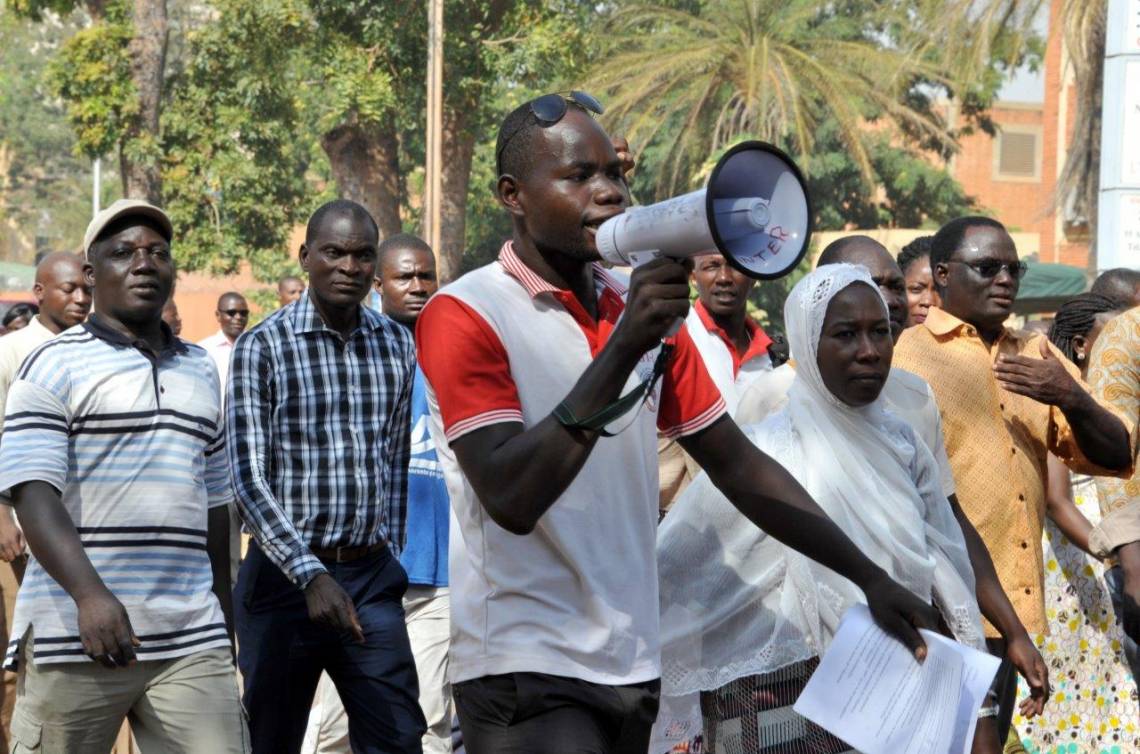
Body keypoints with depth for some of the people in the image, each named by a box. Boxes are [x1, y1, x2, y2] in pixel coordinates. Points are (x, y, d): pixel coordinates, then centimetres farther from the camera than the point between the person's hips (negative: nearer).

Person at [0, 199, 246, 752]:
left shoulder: (200, 371, 17)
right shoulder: (54, 366, 0)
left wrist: (223, 619, 22)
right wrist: (89, 595, -25)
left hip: (191, 643, 4)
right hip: (74, 640, -4)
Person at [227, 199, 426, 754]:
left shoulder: (396, 345, 7)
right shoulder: (263, 348, -6)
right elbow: (248, 478, -13)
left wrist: (390, 558, 14)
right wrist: (310, 574, -21)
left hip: (371, 575, 3)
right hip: (286, 573, -3)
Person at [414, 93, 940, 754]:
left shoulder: (646, 307, 11)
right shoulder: (465, 316, -9)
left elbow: (738, 464, 13)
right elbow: (511, 498, -21)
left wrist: (869, 577, 6)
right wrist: (623, 347, -26)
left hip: (633, 666, 7)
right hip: (527, 674, -6)